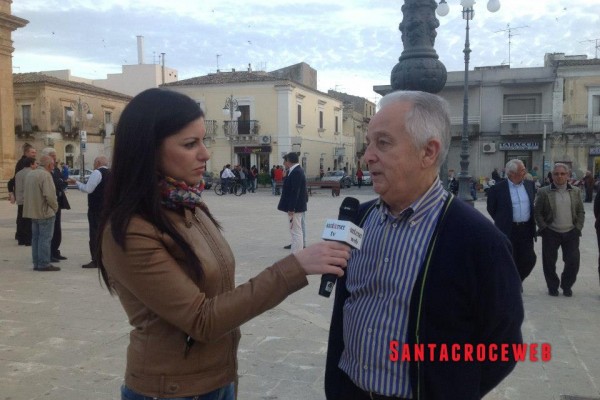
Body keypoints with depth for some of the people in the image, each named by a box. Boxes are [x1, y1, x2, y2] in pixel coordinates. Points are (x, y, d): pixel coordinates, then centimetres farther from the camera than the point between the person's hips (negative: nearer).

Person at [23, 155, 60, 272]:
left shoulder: (30, 174, 13)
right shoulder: (46, 175, -17)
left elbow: (26, 194, 19)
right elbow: (49, 195, -23)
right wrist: (55, 207, -8)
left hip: (33, 212, 9)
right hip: (44, 212, -9)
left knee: (36, 238, 13)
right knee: (45, 239, -4)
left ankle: (36, 263, 18)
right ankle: (44, 264, -2)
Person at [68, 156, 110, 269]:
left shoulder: (97, 173, -11)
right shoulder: (110, 174, 14)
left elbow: (87, 189, -16)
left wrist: (77, 183, -3)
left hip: (96, 209, -8)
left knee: (95, 234, -6)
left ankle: (96, 261, -6)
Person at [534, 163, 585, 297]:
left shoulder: (575, 191, 6)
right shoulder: (544, 192, -4)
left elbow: (581, 212, 10)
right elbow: (537, 212, -2)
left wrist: (578, 228, 0)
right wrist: (544, 228, -8)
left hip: (571, 233, 2)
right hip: (551, 233, -2)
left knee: (573, 262, 2)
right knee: (549, 262, 4)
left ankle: (567, 286, 24)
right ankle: (552, 286, 24)